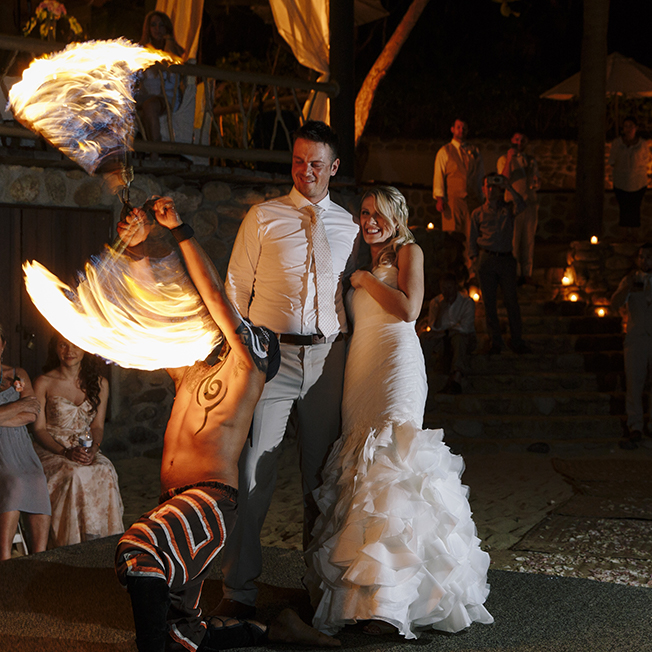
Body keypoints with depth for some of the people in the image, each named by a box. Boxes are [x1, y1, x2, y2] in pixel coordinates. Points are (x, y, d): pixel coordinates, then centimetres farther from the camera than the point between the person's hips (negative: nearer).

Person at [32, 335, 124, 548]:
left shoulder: (100, 384, 9)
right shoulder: (43, 383, -2)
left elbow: (97, 426, 9)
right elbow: (39, 429, -4)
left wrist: (93, 449, -13)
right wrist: (66, 452, -20)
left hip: (86, 451, 3)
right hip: (50, 451, -3)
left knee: (105, 471, -29)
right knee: (75, 474, -33)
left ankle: (96, 539, -23)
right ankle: (72, 544, -28)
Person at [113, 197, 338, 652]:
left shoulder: (245, 370, 3)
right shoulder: (189, 372, 23)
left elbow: (215, 296, -6)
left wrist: (180, 230, -4)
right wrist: (138, 247, 13)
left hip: (212, 499, -8)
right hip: (176, 505, 8)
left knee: (138, 547, -35)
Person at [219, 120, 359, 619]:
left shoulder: (349, 227, 13)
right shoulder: (263, 218, 5)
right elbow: (236, 289, 6)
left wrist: (353, 358, 8)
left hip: (327, 357, 2)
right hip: (270, 353, -2)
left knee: (322, 474, 10)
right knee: (253, 471, -7)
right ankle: (239, 590, 2)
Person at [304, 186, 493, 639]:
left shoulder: (408, 252, 4)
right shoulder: (364, 260, 25)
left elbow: (409, 308, -11)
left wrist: (365, 279, -4)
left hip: (397, 364, -7)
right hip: (360, 366, 8)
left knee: (387, 465, -18)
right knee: (361, 464, 0)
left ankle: (388, 602, -22)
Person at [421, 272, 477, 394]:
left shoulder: (467, 302, -5)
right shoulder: (435, 302, 4)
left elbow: (465, 327, -14)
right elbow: (434, 329, -5)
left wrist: (443, 333, -20)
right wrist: (441, 310, -19)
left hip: (464, 340, -3)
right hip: (442, 343, 3)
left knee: (458, 336, -38)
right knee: (425, 336, -26)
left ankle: (457, 378, -54)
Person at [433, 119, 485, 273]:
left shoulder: (474, 151, 16)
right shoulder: (444, 152, 8)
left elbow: (481, 175, 18)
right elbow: (438, 176, 3)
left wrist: (482, 197, 12)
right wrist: (439, 198, -7)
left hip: (473, 200, 2)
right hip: (453, 200, -2)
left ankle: (471, 269, -2)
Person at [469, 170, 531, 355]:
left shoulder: (508, 208, 10)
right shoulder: (478, 213, 11)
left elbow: (521, 206, -12)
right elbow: (473, 238, 13)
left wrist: (510, 188, -15)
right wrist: (474, 257, 2)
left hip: (506, 258, -1)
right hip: (486, 260, 1)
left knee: (512, 300, -4)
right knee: (489, 303, 1)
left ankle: (517, 342, 1)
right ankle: (496, 342, 8)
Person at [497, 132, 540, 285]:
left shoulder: (532, 161, 18)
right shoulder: (504, 159, 5)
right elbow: (504, 180, -11)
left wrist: (534, 183, -2)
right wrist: (509, 159, -16)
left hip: (530, 203, 4)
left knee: (528, 240, 3)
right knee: (512, 240, -8)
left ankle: (526, 274, 7)